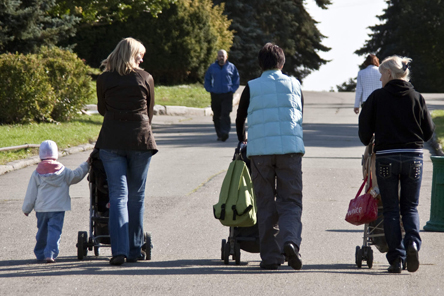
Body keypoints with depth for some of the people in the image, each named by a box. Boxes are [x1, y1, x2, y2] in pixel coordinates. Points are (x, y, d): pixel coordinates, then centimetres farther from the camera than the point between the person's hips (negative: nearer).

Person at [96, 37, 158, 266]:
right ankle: (134, 250, 15)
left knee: (118, 195, -2)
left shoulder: (104, 79, 5)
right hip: (140, 139, 0)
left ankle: (119, 250, -14)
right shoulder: (145, 78, 4)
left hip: (111, 139, 0)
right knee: (136, 196, 10)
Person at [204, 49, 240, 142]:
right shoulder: (212, 67, 10)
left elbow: (236, 79, 14)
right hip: (215, 95, 3)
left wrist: (233, 89, 2)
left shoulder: (231, 67, 5)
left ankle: (225, 132, -21)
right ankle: (219, 134, 14)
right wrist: (210, 89, 7)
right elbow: (207, 79, 19)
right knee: (216, 116, 5)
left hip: (227, 95, -3)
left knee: (225, 114, -15)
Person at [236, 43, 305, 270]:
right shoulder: (294, 85, 11)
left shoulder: (252, 87, 7)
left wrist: (243, 140, 38)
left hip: (260, 150, 0)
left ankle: (270, 256, 3)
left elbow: (240, 119, 18)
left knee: (266, 205, 6)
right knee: (290, 201, 3)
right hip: (290, 147, 0)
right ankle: (290, 240, -23)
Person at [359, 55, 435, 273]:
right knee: (410, 207, 12)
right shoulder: (416, 97, 4)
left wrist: (368, 143, 20)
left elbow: (364, 126, -1)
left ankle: (396, 258, -1)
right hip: (413, 157, 2)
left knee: (391, 210, 6)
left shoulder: (377, 97, -2)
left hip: (386, 157, -2)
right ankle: (412, 242, -15)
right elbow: (429, 130, 5)